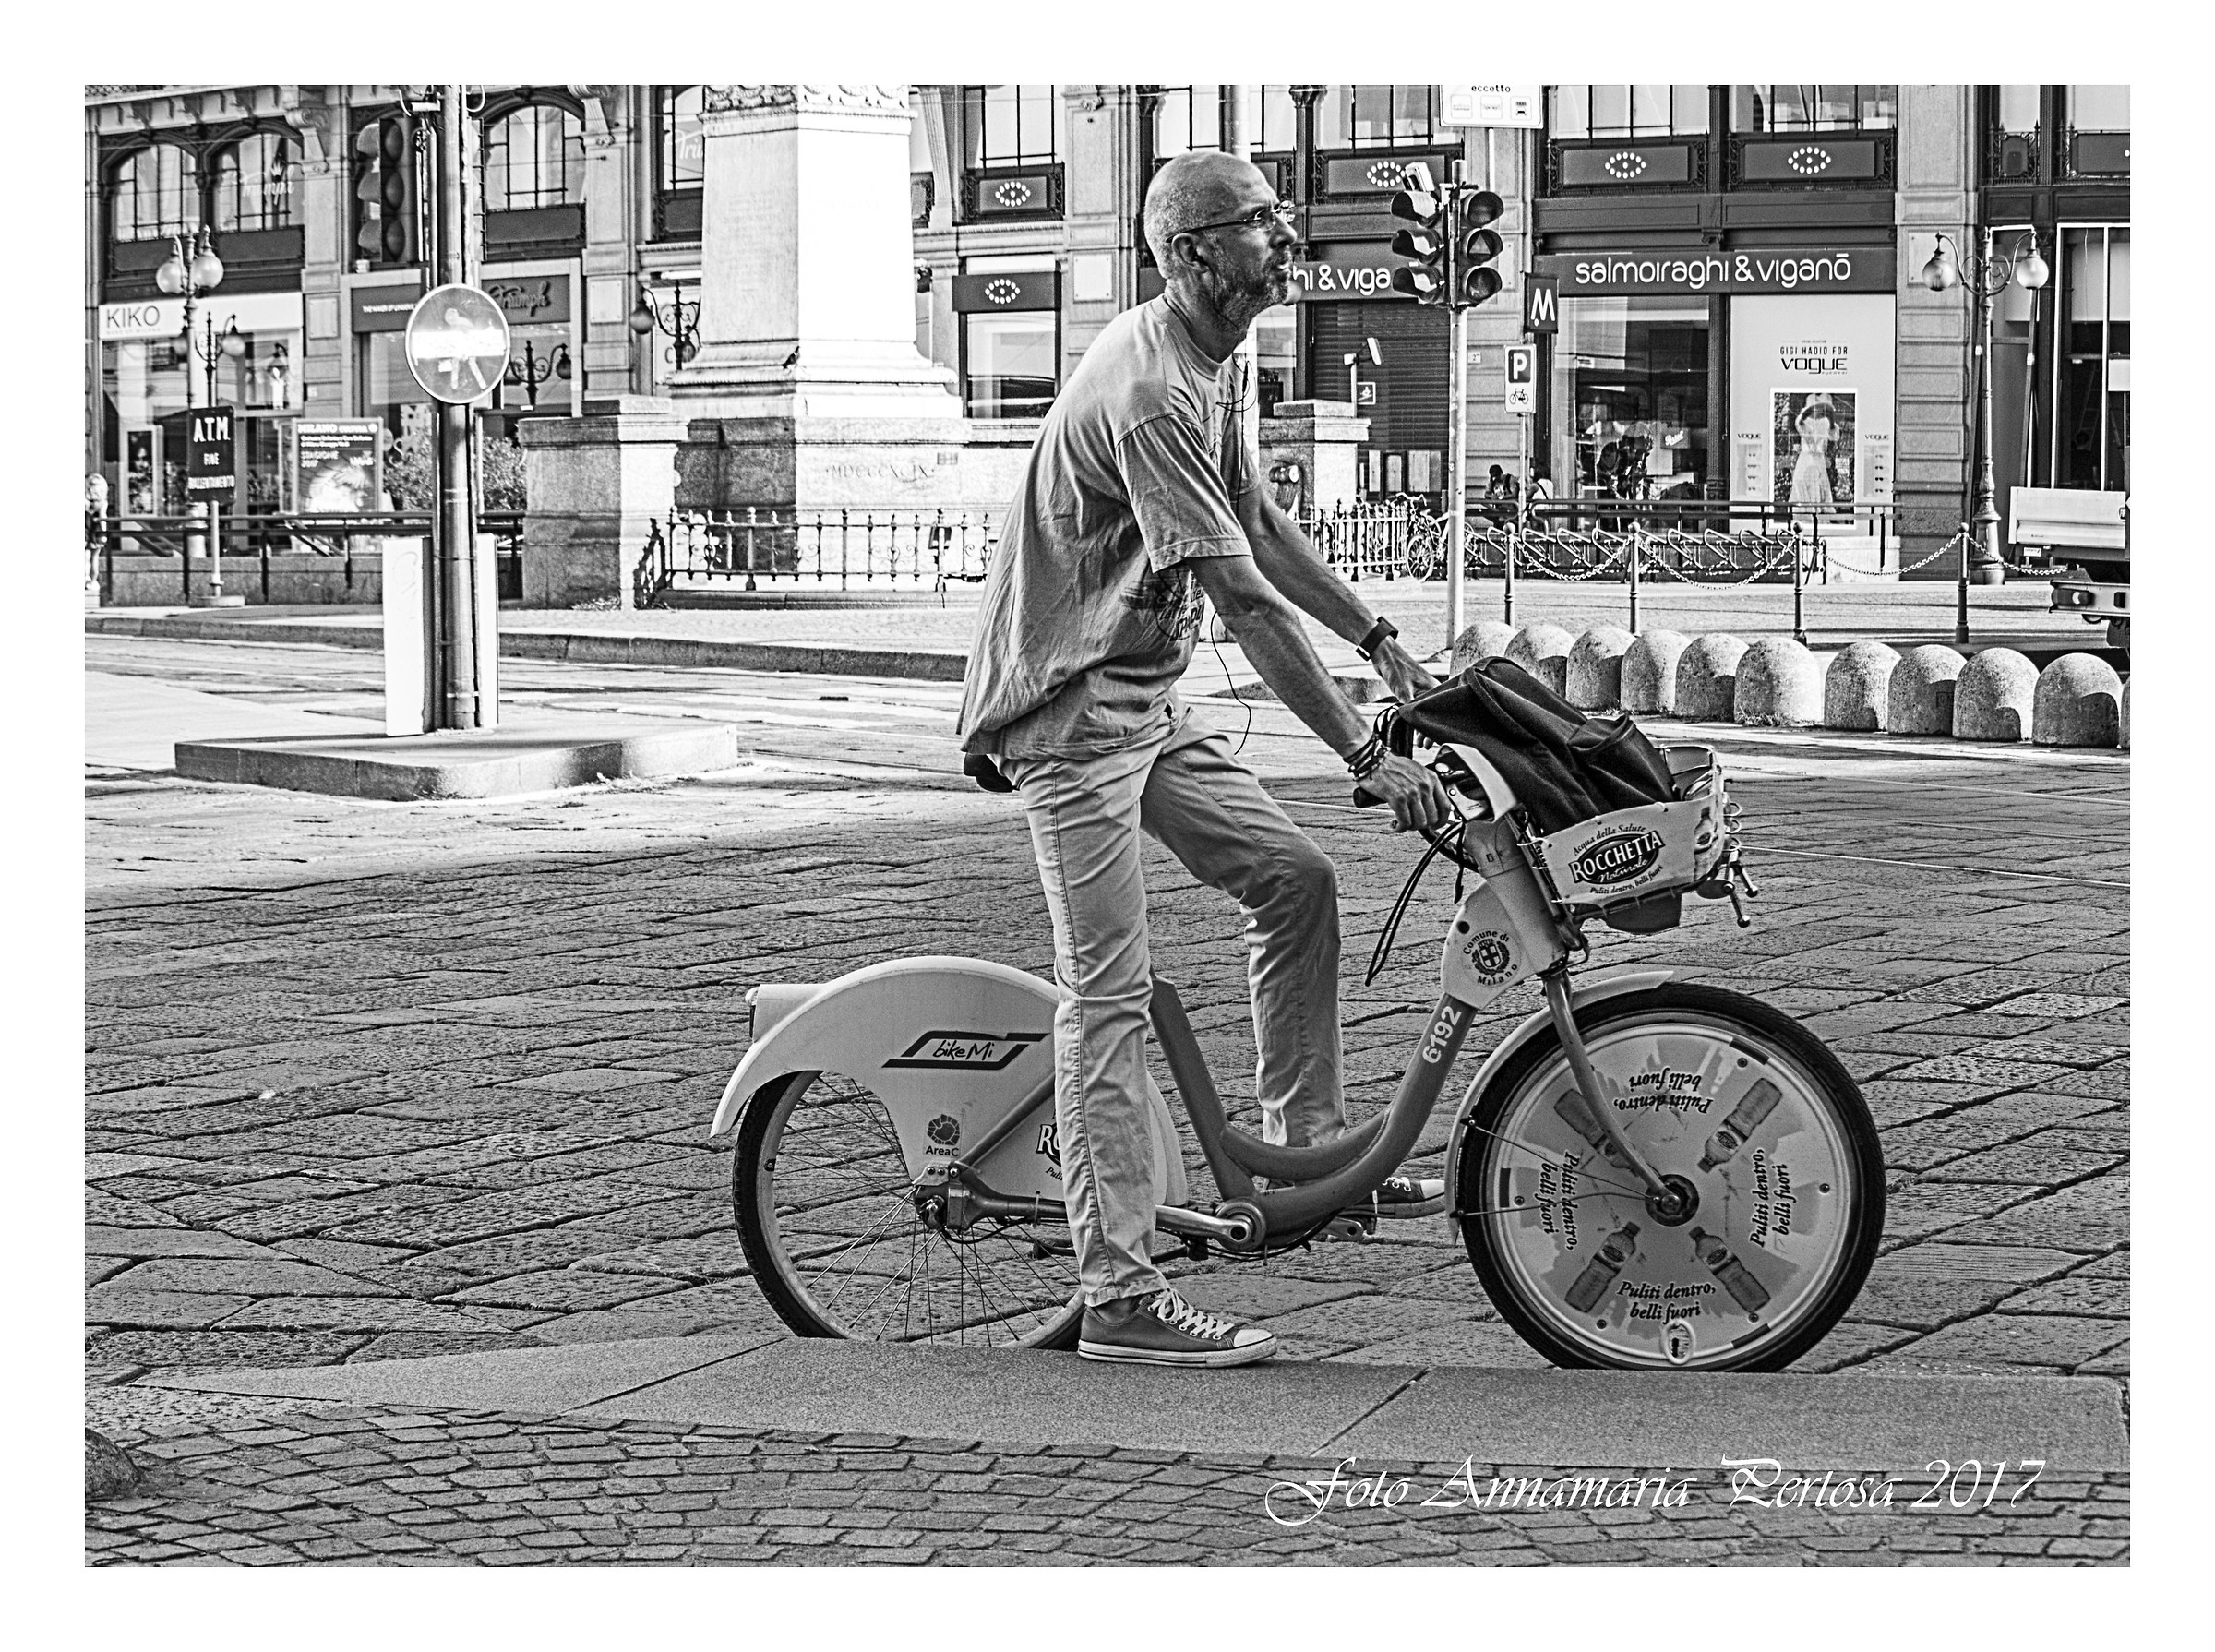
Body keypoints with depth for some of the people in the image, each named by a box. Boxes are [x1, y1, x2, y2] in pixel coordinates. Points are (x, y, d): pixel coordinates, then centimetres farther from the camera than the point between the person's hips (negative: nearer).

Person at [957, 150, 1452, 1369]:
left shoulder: (1211, 366, 8)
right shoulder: (1148, 396, -25)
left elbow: (1258, 525, 21)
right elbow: (1243, 597, -28)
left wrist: (1378, 640, 18)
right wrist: (1368, 756, -28)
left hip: (1146, 698, 10)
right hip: (1068, 706, -10)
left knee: (1294, 880, 6)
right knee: (1110, 993, -10)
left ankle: (1306, 1154, 17)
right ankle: (1120, 1298, -8)